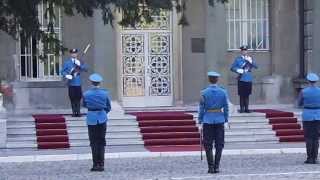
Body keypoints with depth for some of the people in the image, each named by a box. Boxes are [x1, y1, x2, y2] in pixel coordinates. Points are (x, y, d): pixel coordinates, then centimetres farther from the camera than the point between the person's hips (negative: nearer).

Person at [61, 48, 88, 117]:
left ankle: (78, 112, 5)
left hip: (78, 83, 1)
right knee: (72, 98, -1)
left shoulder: (79, 62, 10)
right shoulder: (67, 62, 3)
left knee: (78, 98, -2)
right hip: (71, 83, -1)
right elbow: (63, 71, 2)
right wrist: (66, 75, -17)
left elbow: (85, 69, 1)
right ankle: (74, 112, 6)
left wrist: (80, 65, -14)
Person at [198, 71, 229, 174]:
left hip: (208, 120, -1)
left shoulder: (204, 93, -6)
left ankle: (211, 167, -1)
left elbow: (201, 108, -4)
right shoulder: (223, 92, -1)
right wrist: (226, 121, 8)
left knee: (208, 145, 5)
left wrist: (200, 122, 2)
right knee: (219, 145, 8)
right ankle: (216, 167, 5)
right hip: (219, 120, 1)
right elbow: (226, 108, 0)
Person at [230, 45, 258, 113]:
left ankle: (246, 108, 11)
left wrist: (250, 61, -12)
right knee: (242, 95, -2)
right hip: (241, 79, -3)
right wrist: (238, 70, -15)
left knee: (247, 95, 5)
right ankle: (242, 108, 3)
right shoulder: (238, 59, 3)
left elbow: (256, 66, 3)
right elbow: (232, 68, 3)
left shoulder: (250, 58, 11)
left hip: (249, 79, 3)